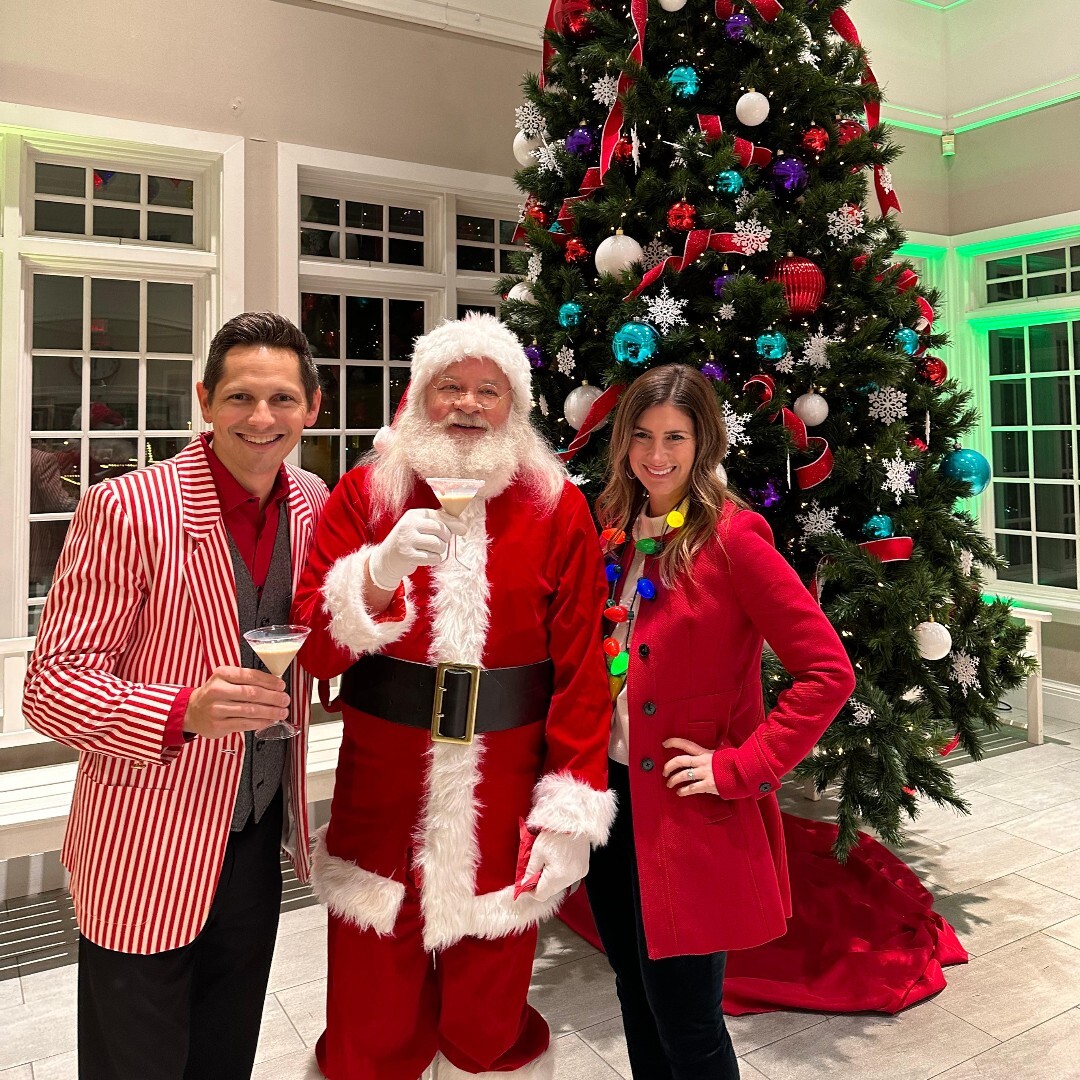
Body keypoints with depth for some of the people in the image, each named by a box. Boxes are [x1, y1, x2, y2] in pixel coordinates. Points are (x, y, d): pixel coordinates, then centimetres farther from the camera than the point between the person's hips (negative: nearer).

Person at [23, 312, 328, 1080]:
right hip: (147, 855, -5)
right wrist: (183, 711, -32)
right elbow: (50, 687, -17)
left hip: (259, 838, 5)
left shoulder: (311, 503, 0)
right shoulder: (126, 509, -18)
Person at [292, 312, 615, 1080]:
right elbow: (312, 650, -5)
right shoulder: (363, 493, 0)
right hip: (380, 804, 1)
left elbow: (581, 670, -4)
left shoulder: (559, 507, -2)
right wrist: (382, 571, -22)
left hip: (500, 810, 0)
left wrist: (572, 808, -8)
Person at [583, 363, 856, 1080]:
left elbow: (830, 673, -18)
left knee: (684, 1021, 6)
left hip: (689, 816, -6)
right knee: (636, 996, 20)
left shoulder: (731, 537, -14)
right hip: (612, 794, 6)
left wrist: (739, 768, -18)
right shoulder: (618, 531, 6)